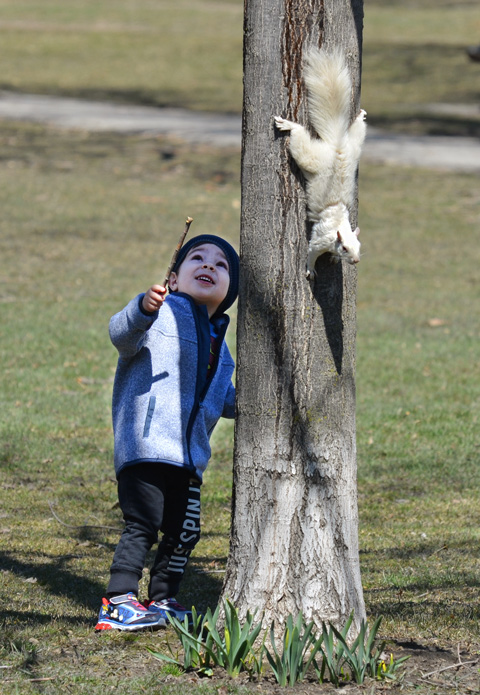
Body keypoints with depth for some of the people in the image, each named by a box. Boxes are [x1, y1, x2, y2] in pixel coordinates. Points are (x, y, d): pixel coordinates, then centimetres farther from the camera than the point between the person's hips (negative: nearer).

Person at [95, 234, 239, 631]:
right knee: (143, 525, -13)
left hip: (189, 456, 8)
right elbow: (122, 336, -23)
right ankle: (119, 603, -11)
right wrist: (142, 311, -44)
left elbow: (224, 399, 34)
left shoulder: (218, 343, 22)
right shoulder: (165, 313, -4)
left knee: (184, 532, 11)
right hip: (146, 446, -8)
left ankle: (162, 601, 26)